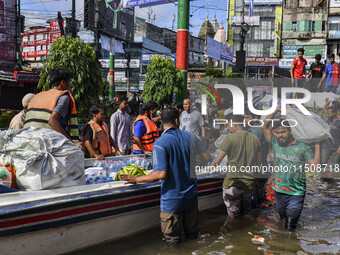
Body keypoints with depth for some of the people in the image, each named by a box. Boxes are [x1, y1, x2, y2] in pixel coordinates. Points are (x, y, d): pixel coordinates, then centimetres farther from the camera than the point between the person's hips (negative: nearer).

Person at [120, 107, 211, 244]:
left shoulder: (160, 143, -20)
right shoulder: (190, 137, -3)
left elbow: (161, 174, -26)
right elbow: (207, 157, 7)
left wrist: (136, 179, -14)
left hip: (172, 198, -5)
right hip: (191, 194, 5)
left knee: (172, 240, 13)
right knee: (192, 234, 25)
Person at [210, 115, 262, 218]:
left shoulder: (229, 138, -10)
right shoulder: (255, 139, 6)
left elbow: (217, 160, -7)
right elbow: (259, 162, 12)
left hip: (233, 181, -5)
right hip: (250, 182, 5)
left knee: (233, 215, 6)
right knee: (246, 213, 18)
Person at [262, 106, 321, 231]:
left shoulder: (303, 146, -5)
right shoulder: (275, 144, 3)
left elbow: (315, 165, -9)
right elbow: (265, 126, 2)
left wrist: (317, 145, -11)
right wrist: (276, 111, -3)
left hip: (296, 193, -4)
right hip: (279, 190, 4)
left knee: (290, 226, -4)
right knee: (282, 219, 20)